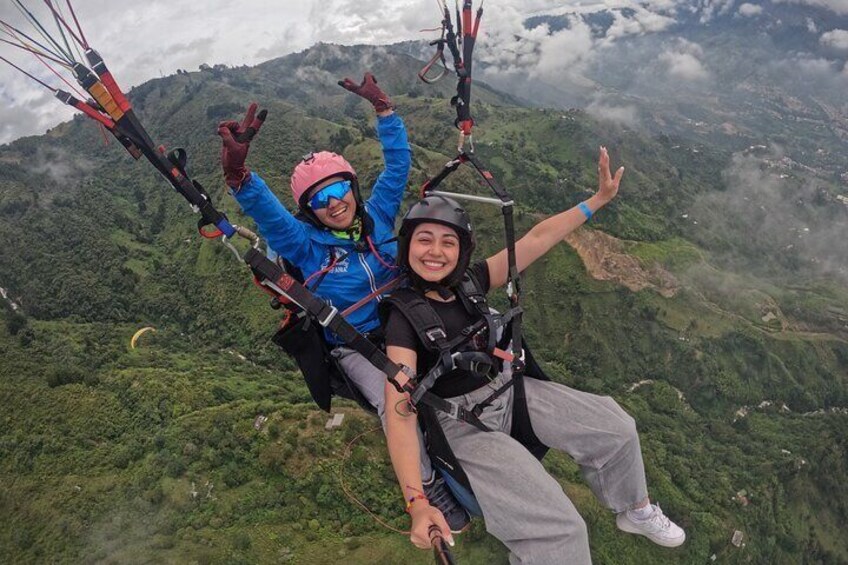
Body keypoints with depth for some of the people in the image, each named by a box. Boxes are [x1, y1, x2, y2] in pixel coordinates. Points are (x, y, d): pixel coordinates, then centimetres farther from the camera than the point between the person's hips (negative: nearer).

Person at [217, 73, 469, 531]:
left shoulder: (378, 215, 2)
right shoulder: (305, 244, -8)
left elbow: (398, 162, 5)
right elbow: (265, 212, -27)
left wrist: (383, 108, -2)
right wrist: (237, 173, -45)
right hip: (356, 349, -3)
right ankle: (430, 485, -7)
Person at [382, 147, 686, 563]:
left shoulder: (470, 281, -5)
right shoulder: (404, 314, -21)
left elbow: (537, 239, -2)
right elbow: (400, 412, -30)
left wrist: (599, 199, -5)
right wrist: (417, 503, -39)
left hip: (510, 390, 7)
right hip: (463, 424, -6)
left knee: (615, 427, 9)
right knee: (559, 530, -20)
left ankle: (636, 511, 36)